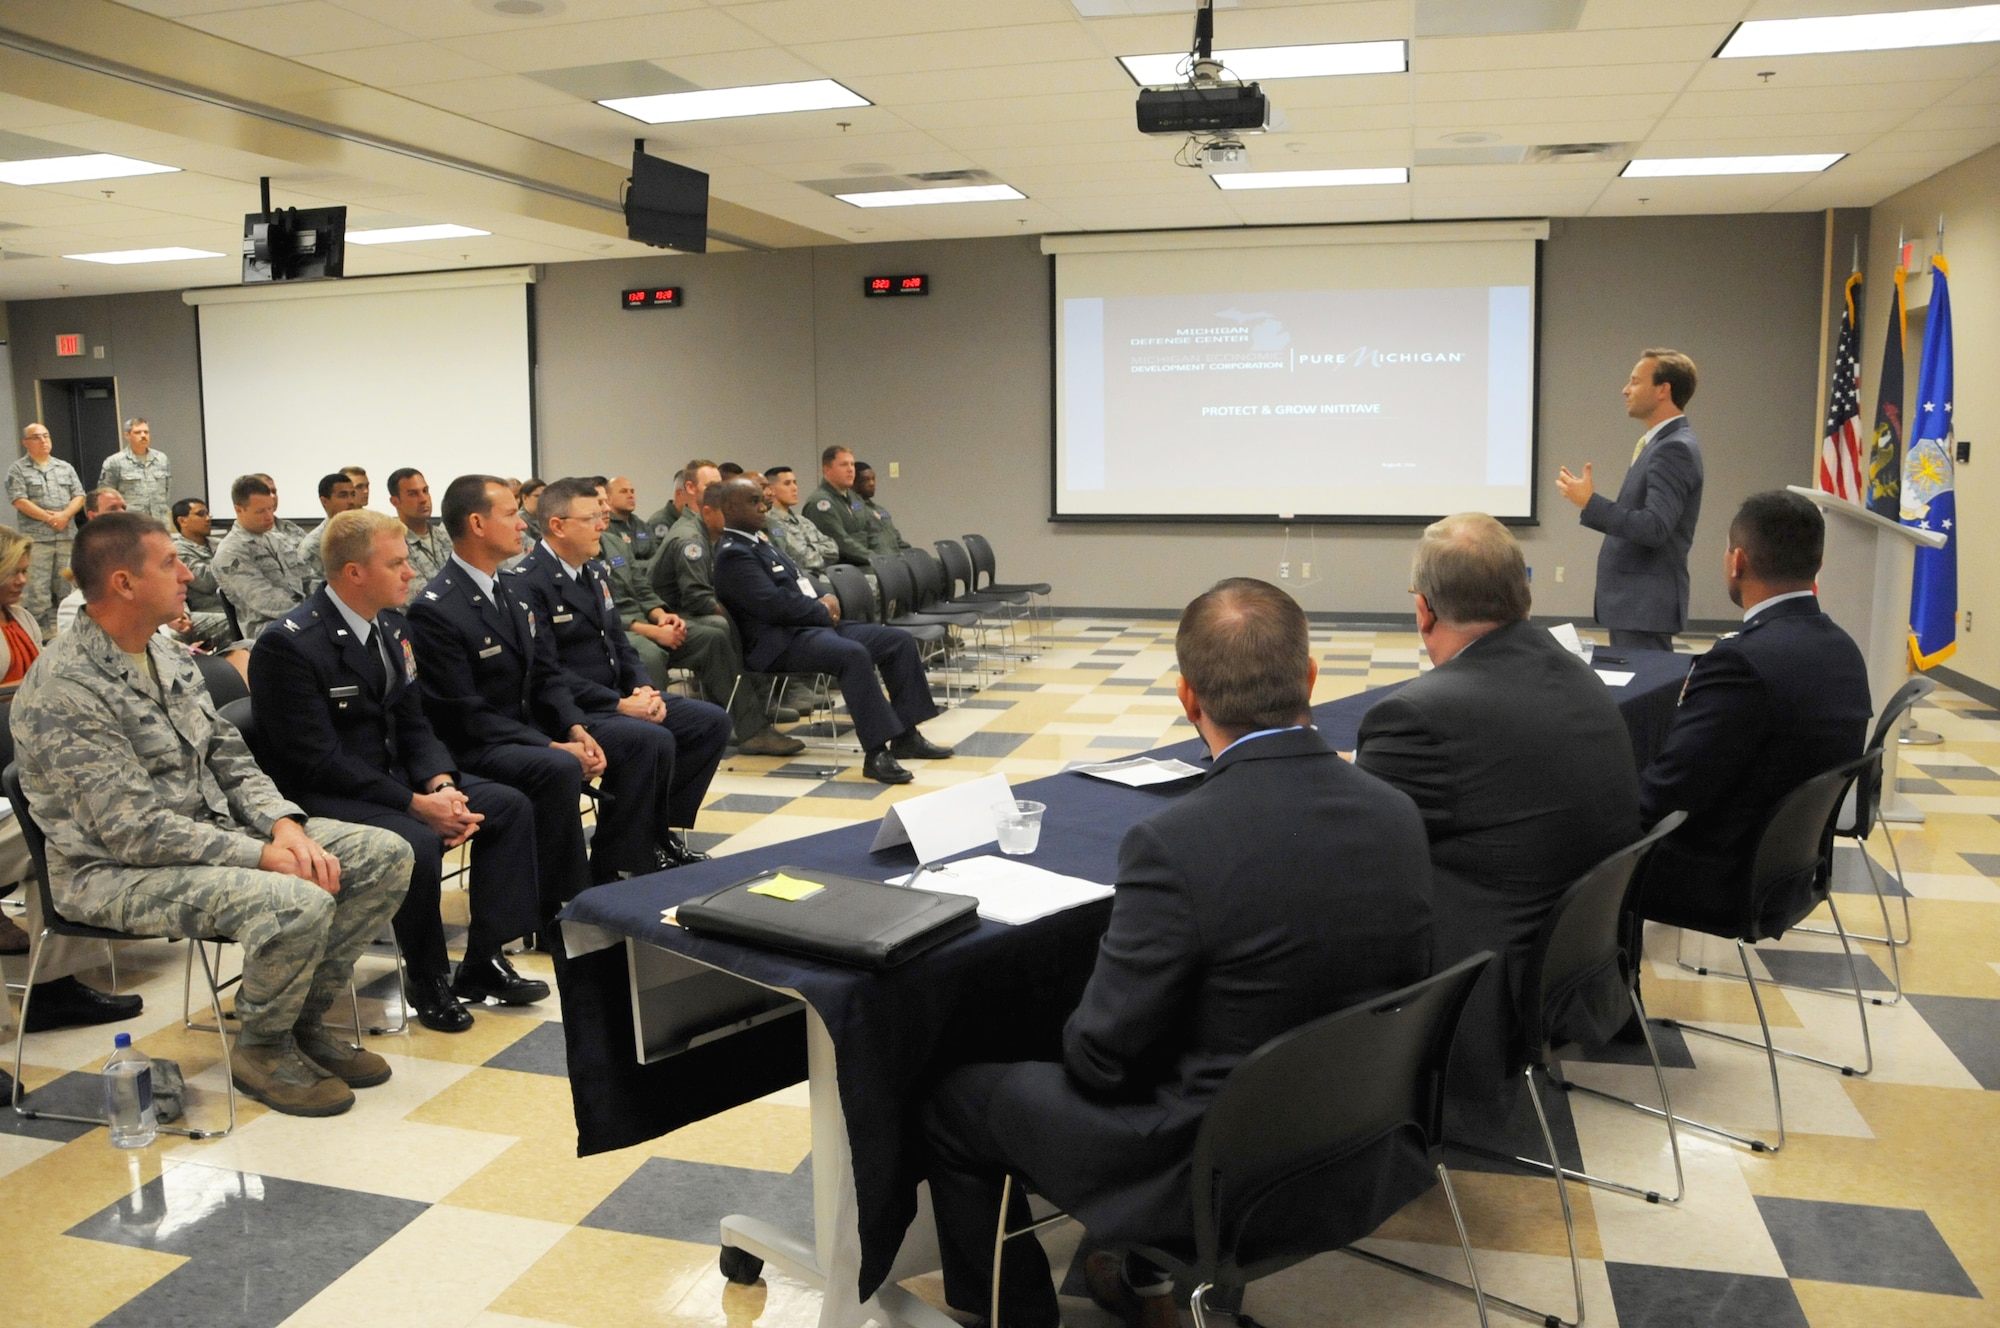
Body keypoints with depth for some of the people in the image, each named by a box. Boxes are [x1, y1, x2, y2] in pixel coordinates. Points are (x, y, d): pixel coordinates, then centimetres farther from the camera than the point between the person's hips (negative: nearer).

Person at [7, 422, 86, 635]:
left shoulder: (65, 468, 15)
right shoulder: (18, 469, 2)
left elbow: (79, 496, 9)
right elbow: (19, 501, -8)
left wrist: (65, 515, -10)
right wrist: (49, 518, -13)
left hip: (67, 537, 4)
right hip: (35, 538, -4)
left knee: (67, 587, 7)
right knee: (38, 590, -5)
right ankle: (41, 632, -2)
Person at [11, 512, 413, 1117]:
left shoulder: (170, 658, 8)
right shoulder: (63, 688, -19)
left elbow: (231, 760, 11)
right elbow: (133, 829, -23)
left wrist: (285, 825, -9)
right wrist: (262, 855, -23)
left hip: (216, 829, 9)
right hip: (118, 870, -9)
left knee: (386, 854, -5)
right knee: (299, 902, -34)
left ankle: (304, 1020, 9)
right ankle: (264, 1048, -3)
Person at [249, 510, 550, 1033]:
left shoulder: (391, 625, 6)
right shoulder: (289, 646, -20)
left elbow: (412, 723, 8)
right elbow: (319, 761, -22)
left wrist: (441, 784, -12)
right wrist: (416, 804, -26)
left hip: (392, 776, 9)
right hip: (323, 795, -8)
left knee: (511, 807, -3)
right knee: (418, 843, -33)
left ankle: (483, 963, 3)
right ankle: (429, 982, -8)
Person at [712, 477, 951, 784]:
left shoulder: (761, 544, 21)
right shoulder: (733, 554, -10)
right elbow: (773, 604, -20)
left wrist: (825, 602, 2)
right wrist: (823, 611, -8)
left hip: (813, 624, 11)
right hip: (781, 641, -11)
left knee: (899, 641, 0)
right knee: (854, 654, -36)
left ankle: (905, 736, 1)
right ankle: (876, 753, -35)